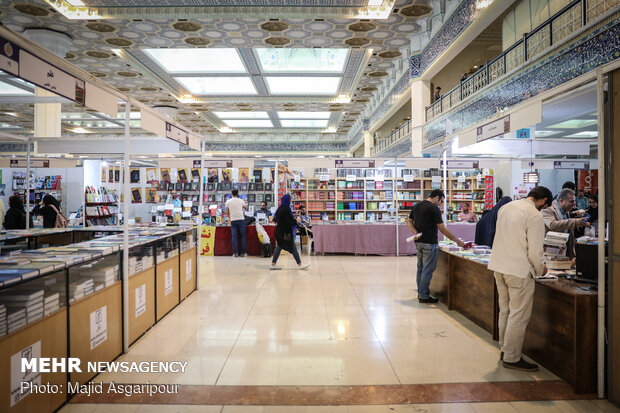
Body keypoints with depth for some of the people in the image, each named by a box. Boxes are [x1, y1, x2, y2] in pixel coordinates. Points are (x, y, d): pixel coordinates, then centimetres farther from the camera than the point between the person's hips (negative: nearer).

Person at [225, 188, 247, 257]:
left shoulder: (228, 201, 3)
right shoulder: (241, 201, 3)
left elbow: (227, 212, 6)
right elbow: (245, 208, 20)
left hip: (233, 220, 1)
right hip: (241, 219, -1)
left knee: (234, 236, 3)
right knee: (243, 236, 6)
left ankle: (235, 252, -1)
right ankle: (242, 252, 5)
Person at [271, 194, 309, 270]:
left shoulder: (280, 209, 7)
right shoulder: (285, 210, -21)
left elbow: (275, 219, 17)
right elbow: (289, 222, -23)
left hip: (280, 231, 9)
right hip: (285, 232, -9)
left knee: (279, 247, 12)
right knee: (293, 248, 0)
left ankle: (273, 264, 14)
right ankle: (300, 265, 9)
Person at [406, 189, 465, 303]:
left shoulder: (417, 206, 10)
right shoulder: (434, 208, -14)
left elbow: (409, 221, 11)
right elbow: (442, 229, -16)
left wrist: (415, 233, -3)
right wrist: (458, 241, -10)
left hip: (418, 242, 8)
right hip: (429, 243, -8)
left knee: (420, 268, 15)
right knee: (427, 270, -1)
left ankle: (421, 292, 23)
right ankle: (424, 296, 4)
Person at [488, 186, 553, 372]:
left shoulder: (505, 208, 9)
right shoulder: (535, 216, -14)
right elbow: (535, 252, -13)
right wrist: (540, 270, 5)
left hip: (498, 266, 8)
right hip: (519, 270, -8)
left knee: (505, 311, 19)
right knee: (519, 315, 4)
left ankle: (505, 349, 31)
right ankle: (512, 358, 12)